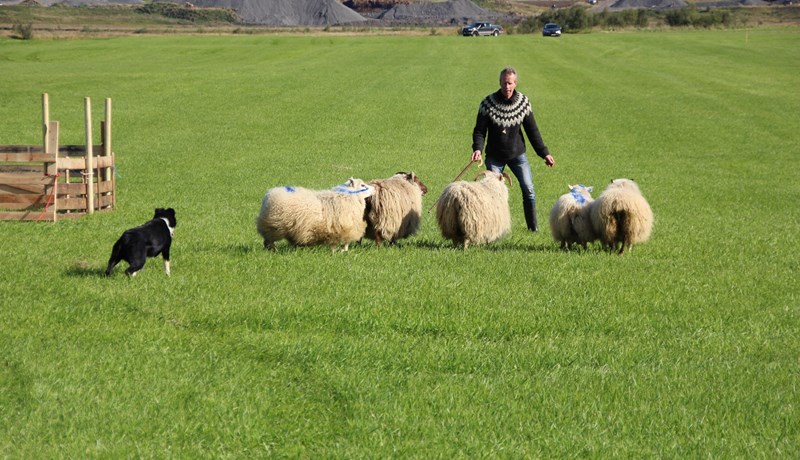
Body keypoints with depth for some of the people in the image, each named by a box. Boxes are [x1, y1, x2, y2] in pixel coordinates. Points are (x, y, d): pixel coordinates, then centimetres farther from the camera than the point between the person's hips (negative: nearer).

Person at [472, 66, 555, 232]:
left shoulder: (523, 102, -5)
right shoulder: (488, 103, -12)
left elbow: (532, 131, 2)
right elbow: (479, 130, -7)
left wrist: (544, 153, 0)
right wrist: (477, 148, -26)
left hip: (517, 154, 1)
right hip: (495, 156, -1)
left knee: (528, 190, -5)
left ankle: (533, 227, 6)